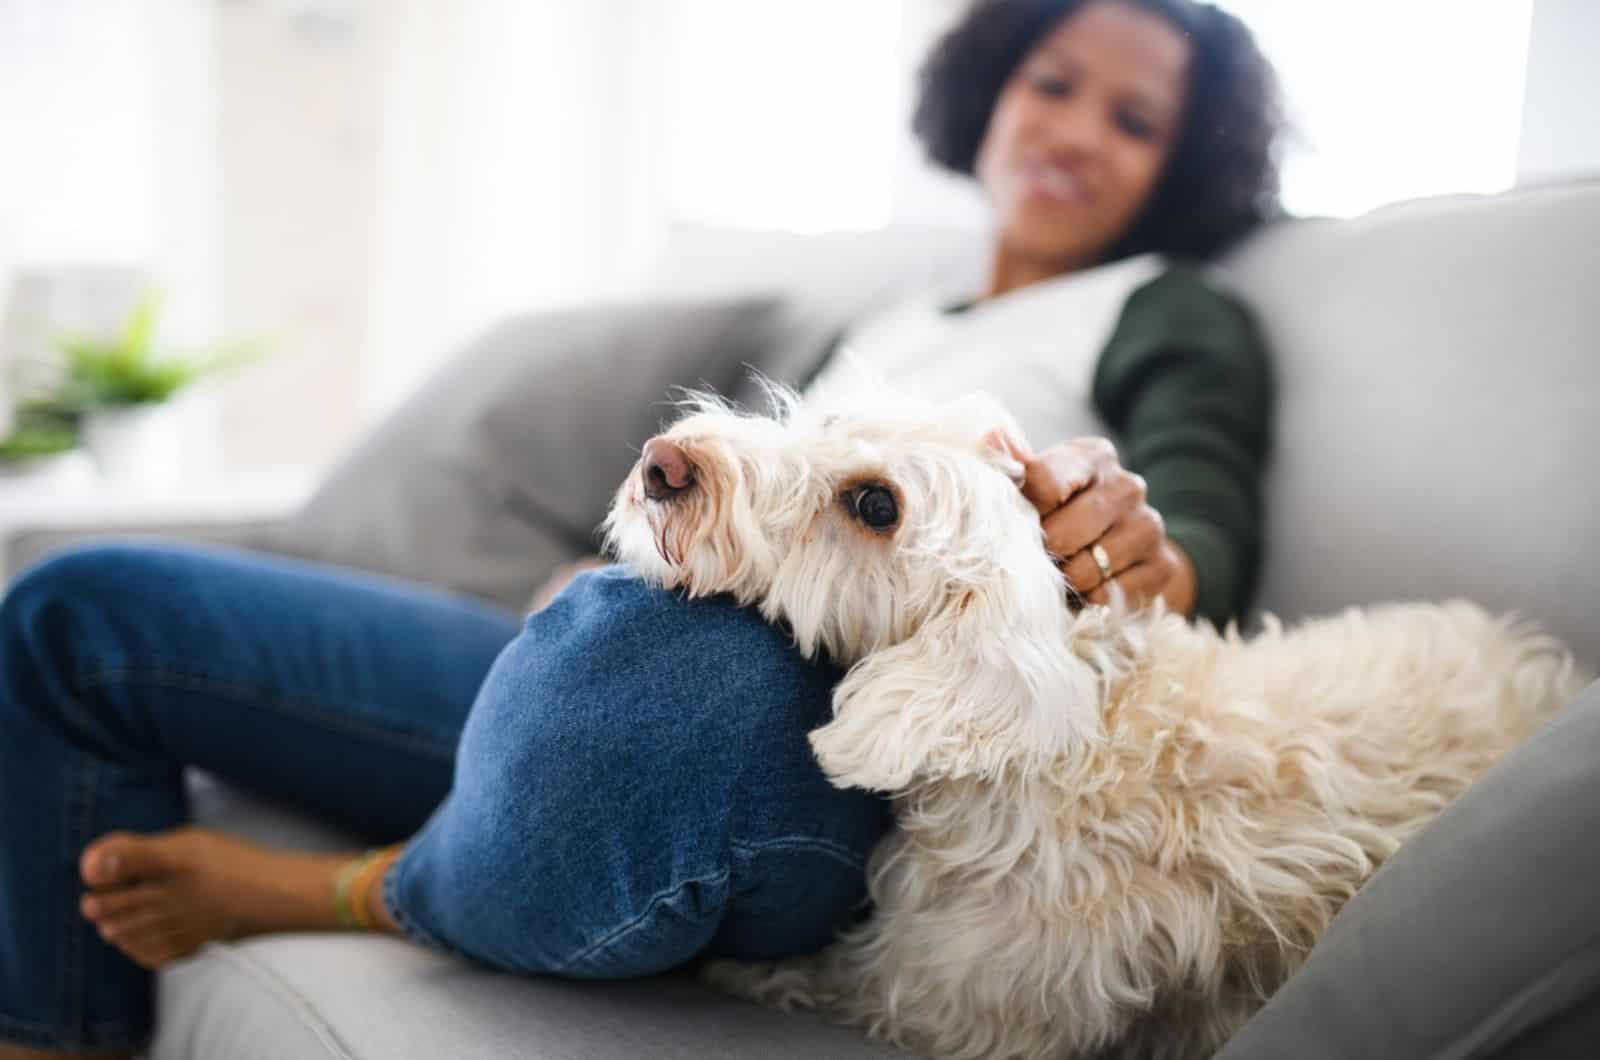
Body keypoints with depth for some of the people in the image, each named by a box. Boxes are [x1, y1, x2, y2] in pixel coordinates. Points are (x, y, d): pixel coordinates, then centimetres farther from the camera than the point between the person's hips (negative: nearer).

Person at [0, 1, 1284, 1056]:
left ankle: (325, 896, -11)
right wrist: (591, 591, 6)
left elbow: (1208, 529, -4)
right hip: (596, 657, 7)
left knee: (674, 677, -44)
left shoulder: (1172, 316, 15)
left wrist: (1138, 553, -27)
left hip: (822, 737, -6)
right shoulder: (878, 328, 30)